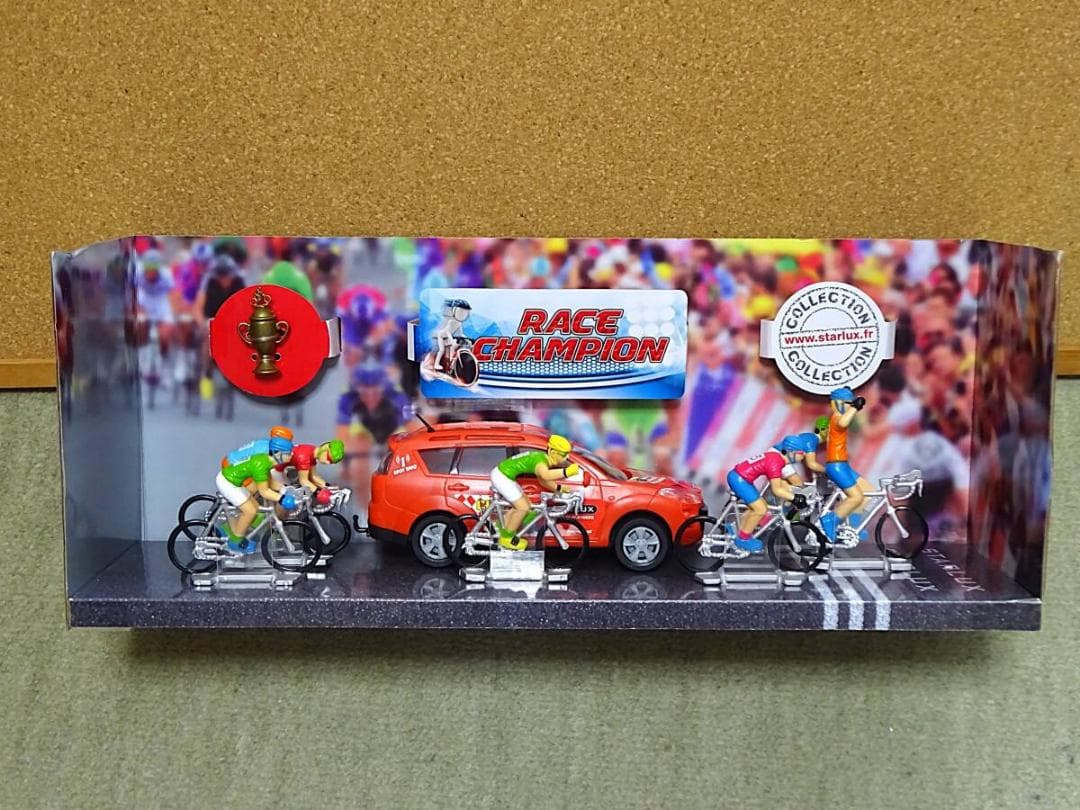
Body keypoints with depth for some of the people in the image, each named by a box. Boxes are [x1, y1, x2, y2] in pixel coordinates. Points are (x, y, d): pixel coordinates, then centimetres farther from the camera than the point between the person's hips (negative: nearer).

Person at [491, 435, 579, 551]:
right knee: (523, 507, -8)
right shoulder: (541, 461, -24)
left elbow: (543, 481, 18)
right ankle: (507, 538, 5)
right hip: (501, 476, -10)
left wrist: (559, 488, 7)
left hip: (501, 474, 10)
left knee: (521, 505, 19)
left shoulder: (544, 457, 7)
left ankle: (503, 533, 29)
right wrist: (566, 472, -55)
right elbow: (545, 475, -48)